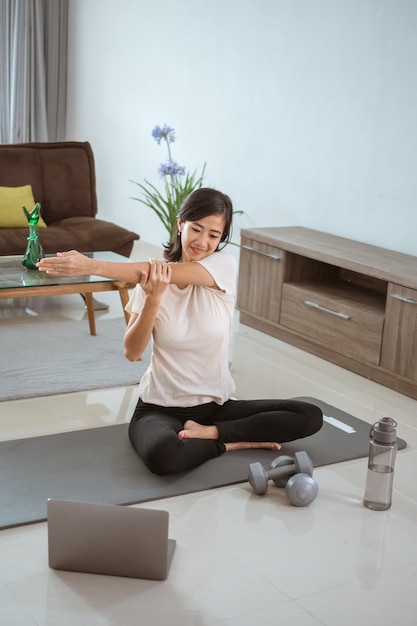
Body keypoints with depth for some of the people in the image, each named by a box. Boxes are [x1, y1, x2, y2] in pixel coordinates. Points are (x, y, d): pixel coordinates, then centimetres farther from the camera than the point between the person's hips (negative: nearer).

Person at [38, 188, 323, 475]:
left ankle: (209, 432, -12)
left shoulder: (224, 265, -7)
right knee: (162, 456, -38)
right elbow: (132, 352, -10)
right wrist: (153, 299, -27)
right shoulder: (153, 279, -4)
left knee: (310, 417, -15)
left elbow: (170, 272, -24)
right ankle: (234, 442, -10)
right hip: (161, 408, -2)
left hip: (216, 405, 2)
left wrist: (91, 265, -31)